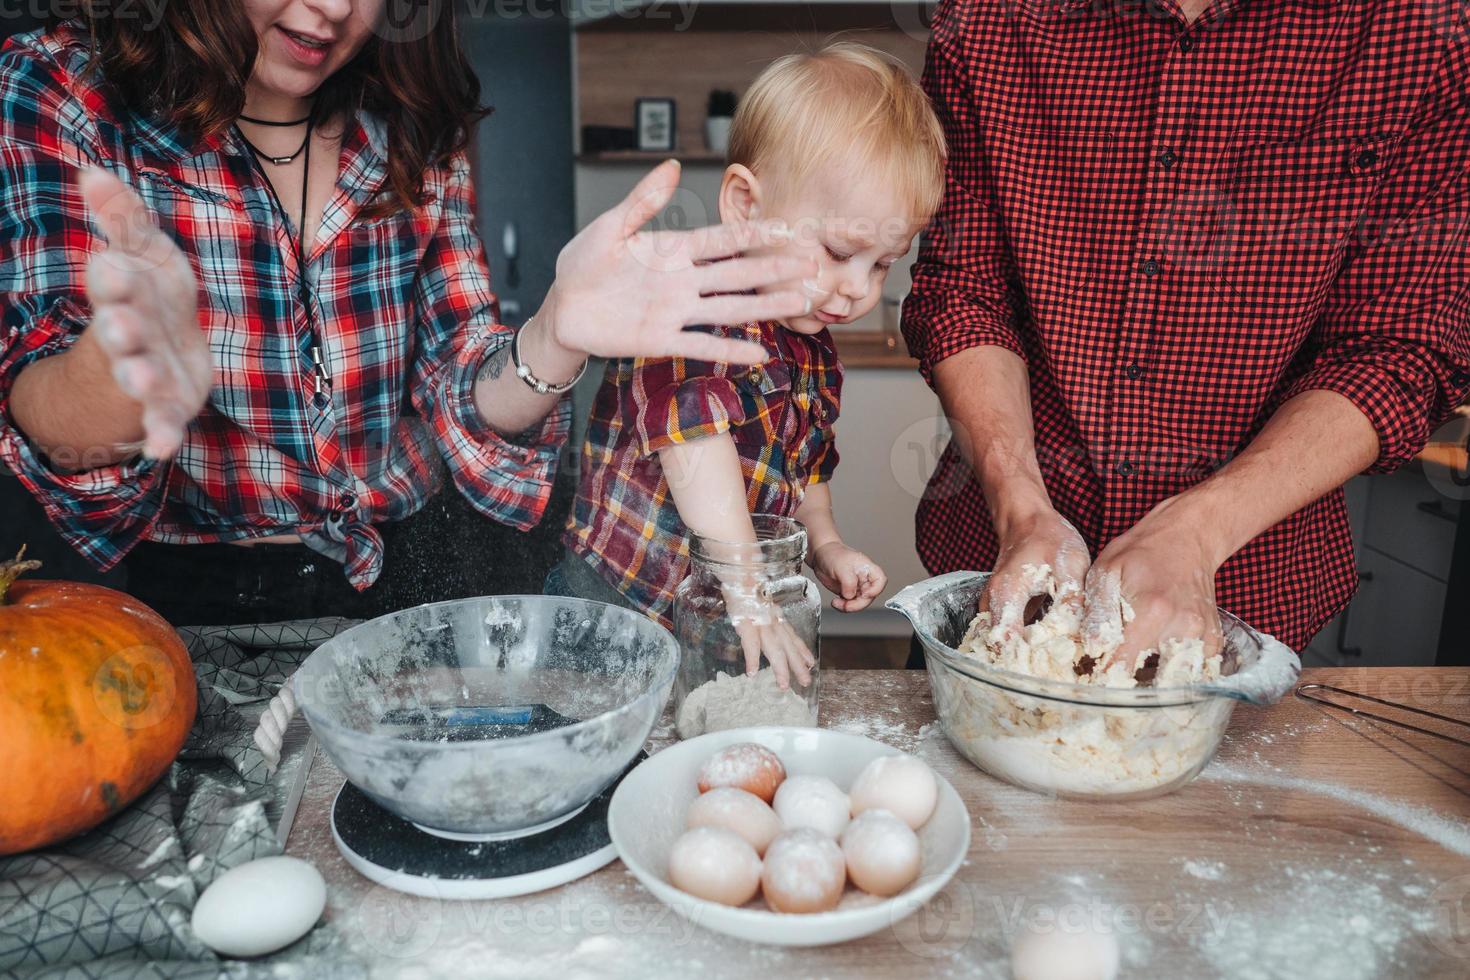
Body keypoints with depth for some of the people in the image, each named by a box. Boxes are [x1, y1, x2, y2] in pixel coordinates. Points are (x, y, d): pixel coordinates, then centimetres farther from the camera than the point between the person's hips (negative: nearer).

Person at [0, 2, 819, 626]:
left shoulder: (415, 135, 1)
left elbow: (465, 404, -7)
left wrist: (557, 339, -30)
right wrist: (121, 369, -40)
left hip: (415, 572, 2)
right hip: (201, 597, -1)